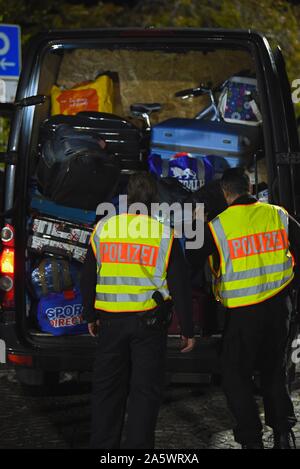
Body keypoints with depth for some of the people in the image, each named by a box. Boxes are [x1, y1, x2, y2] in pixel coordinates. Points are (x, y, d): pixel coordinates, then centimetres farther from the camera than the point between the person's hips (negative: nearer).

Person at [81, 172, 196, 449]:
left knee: (107, 387, 13)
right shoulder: (164, 234, -6)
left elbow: (88, 278, 10)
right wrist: (188, 330, 1)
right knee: (145, 390, 4)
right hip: (149, 322, -3)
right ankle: (138, 445, 3)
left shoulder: (103, 229, 3)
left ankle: (103, 443, 18)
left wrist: (91, 316, 22)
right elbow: (180, 286, -5)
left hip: (110, 321, 3)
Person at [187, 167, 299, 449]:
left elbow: (193, 263, -2)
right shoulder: (277, 215, -1)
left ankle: (251, 438, 3)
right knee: (274, 370, 18)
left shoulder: (217, 226, -10)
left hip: (242, 312, -4)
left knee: (236, 374, 8)